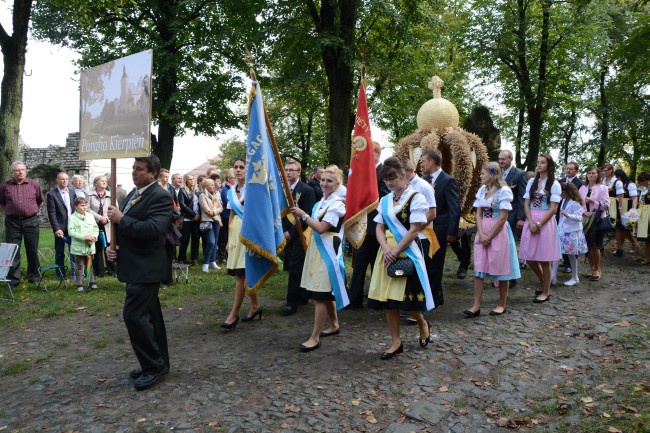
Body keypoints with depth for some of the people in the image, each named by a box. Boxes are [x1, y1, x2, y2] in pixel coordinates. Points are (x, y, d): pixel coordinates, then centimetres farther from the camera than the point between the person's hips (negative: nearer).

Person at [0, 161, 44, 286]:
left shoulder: (34, 185, 2)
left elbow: (41, 201, 14)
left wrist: (33, 212, 10)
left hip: (31, 222, 0)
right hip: (12, 222, 0)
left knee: (32, 251, 7)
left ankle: (34, 276, 20)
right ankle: (13, 279, 12)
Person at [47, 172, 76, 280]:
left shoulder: (72, 192, 9)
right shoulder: (52, 194, -4)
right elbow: (52, 213, -8)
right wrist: (56, 229, -14)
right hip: (60, 228, -3)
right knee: (59, 252, 6)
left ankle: (74, 272, 14)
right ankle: (61, 274, 16)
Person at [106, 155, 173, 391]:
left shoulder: (160, 197, -15)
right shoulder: (133, 194, 14)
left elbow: (153, 229, -28)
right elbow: (123, 226, 22)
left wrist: (121, 219, -19)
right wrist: (113, 245, 4)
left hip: (145, 268, -9)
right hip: (136, 266, 10)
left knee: (134, 315, -10)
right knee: (149, 316, 15)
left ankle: (154, 366, 4)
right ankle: (158, 363, 25)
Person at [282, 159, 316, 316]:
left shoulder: (307, 190, -9)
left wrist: (292, 233, -15)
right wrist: (283, 231, -4)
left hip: (299, 235, -6)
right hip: (287, 235, 6)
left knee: (295, 268, -6)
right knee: (297, 268, 13)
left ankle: (292, 302, -1)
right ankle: (302, 296, 26)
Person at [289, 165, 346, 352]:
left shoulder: (337, 204, -13)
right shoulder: (321, 203, 14)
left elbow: (321, 228, -20)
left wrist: (303, 215, -15)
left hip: (328, 250, -9)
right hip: (317, 248, 9)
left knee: (320, 294, -7)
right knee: (325, 293, 17)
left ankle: (315, 337, -2)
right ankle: (334, 325, 33)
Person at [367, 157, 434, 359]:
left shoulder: (416, 198, -7)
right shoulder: (385, 200, 11)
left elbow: (414, 230, -13)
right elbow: (379, 228, 7)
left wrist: (396, 251, -15)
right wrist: (386, 248, -11)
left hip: (407, 253, -6)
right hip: (387, 253, 6)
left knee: (407, 298, -3)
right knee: (387, 298, 4)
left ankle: (423, 324, 30)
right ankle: (396, 342, 17)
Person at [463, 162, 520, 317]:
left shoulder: (504, 190, -11)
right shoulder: (482, 190, 8)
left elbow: (503, 217, -13)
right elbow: (478, 214, 6)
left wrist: (489, 237, -11)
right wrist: (481, 234, -7)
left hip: (498, 232, -6)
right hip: (482, 232, 6)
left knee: (500, 269, 4)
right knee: (479, 269, 2)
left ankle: (502, 305, 18)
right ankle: (476, 306, 5)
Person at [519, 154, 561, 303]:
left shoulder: (554, 184, -3)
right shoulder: (531, 182, 10)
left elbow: (553, 209, -8)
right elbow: (526, 204, 6)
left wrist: (539, 224, -14)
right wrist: (531, 222, -9)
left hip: (546, 222, -4)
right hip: (531, 222, 5)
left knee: (544, 259, 0)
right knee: (530, 257, 7)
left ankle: (545, 292, 14)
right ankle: (543, 281, 33)